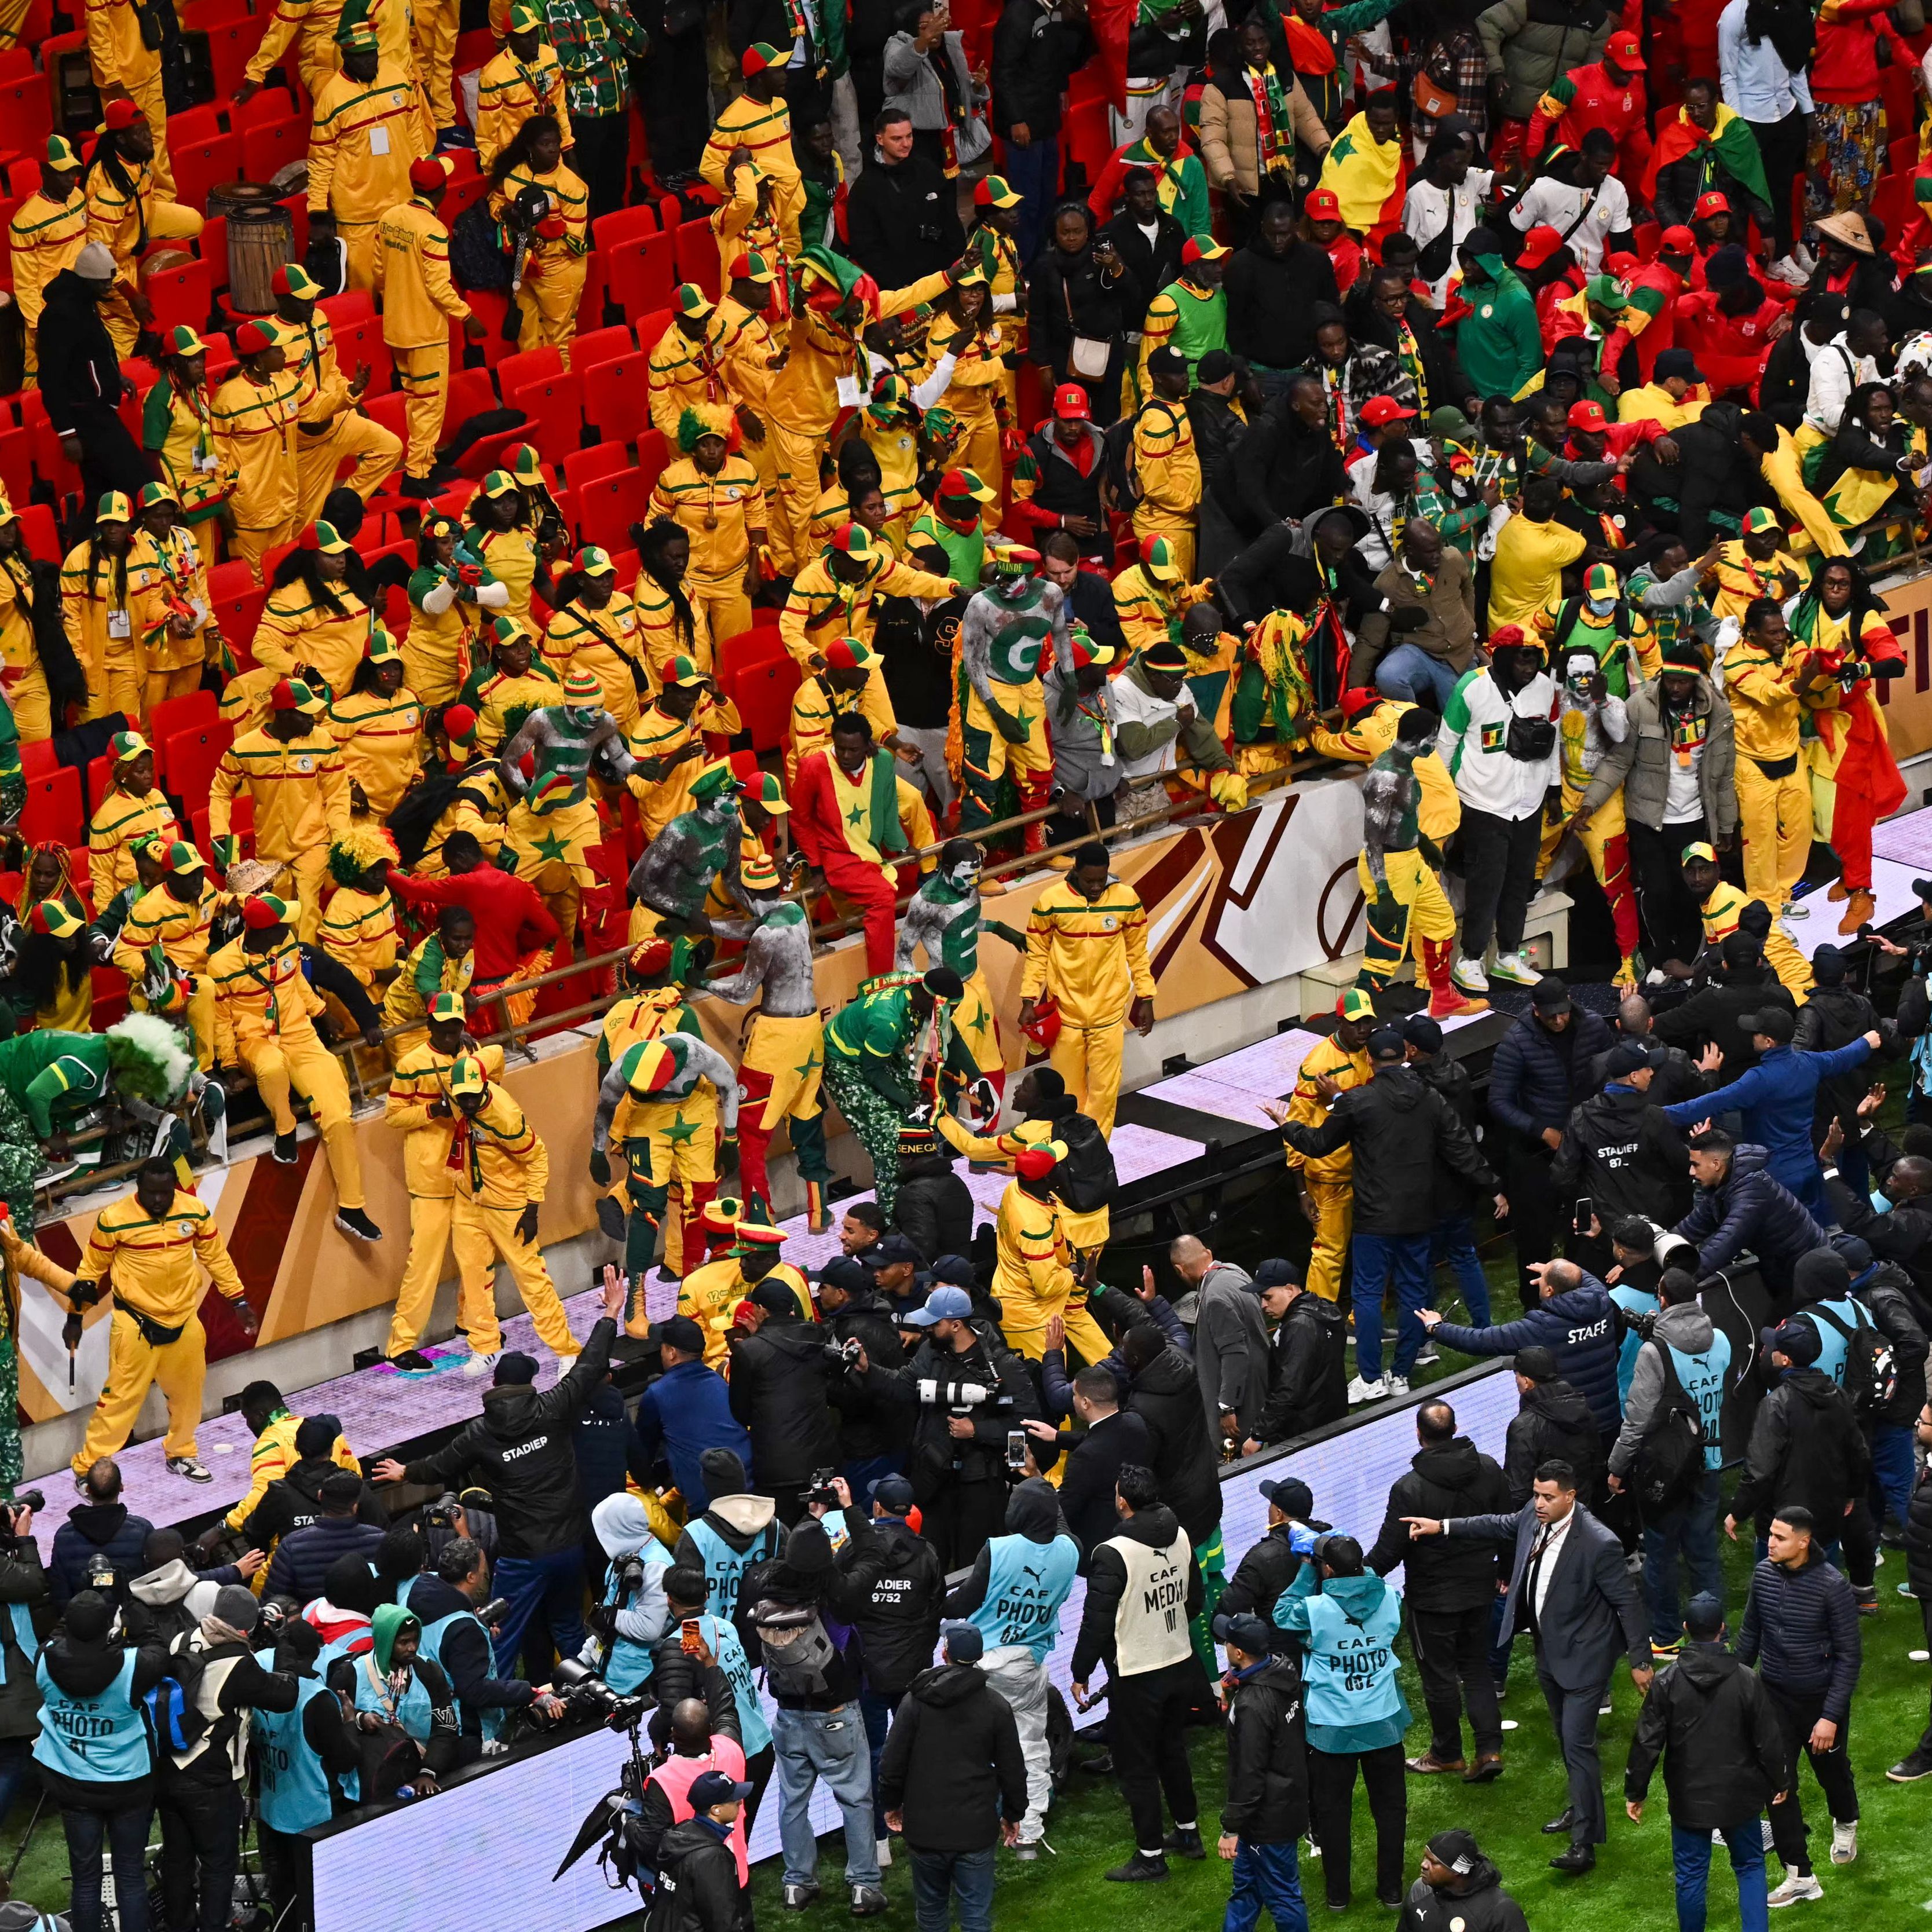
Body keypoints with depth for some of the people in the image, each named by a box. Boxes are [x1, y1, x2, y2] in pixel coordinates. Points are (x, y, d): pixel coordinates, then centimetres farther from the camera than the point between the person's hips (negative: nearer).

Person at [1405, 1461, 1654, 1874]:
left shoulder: (1599, 1545, -29)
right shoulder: (1535, 1516, -8)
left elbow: (1627, 1602, -19)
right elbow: (1503, 1526, 16)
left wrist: (1639, 1660, -13)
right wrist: (1442, 1526, 16)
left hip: (1583, 1656, -8)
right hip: (1549, 1650, 8)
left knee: (1578, 1743, -10)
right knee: (1566, 1736, 23)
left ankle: (1585, 1843, -8)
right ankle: (1582, 1806, 43)